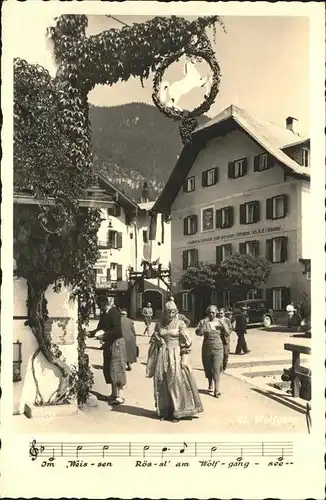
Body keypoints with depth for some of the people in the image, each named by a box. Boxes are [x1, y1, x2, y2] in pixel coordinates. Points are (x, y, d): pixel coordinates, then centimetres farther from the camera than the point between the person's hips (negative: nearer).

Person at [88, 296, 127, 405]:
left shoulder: (114, 312, -17)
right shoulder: (103, 314, 8)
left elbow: (117, 329, -24)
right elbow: (100, 327, 16)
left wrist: (104, 335, -24)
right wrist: (92, 333, -1)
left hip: (116, 342, -9)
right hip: (108, 343, 9)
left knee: (117, 369, -5)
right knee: (108, 369, 13)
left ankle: (119, 396, 1)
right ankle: (114, 394, 24)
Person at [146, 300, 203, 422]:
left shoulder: (180, 324, -4)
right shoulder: (159, 325, 6)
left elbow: (186, 343, -6)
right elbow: (153, 341, 15)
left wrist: (184, 359, -11)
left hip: (176, 356, -3)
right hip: (162, 356, 3)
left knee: (176, 383, -3)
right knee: (162, 384, 5)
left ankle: (178, 412, 8)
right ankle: (164, 411, 17)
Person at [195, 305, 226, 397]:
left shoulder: (219, 322, 1)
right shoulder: (203, 322, -3)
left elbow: (226, 333, 1)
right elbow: (198, 333, -15)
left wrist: (223, 326, -18)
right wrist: (203, 325, -32)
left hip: (218, 349, -1)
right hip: (206, 348, 1)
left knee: (216, 369, -10)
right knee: (208, 368, 13)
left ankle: (217, 390, -11)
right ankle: (210, 386, 33)